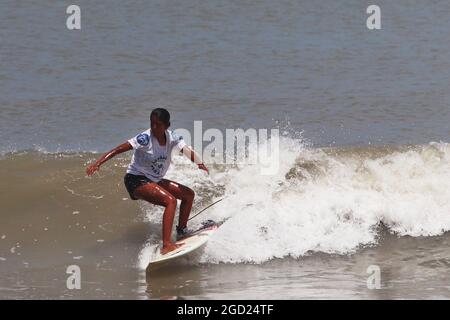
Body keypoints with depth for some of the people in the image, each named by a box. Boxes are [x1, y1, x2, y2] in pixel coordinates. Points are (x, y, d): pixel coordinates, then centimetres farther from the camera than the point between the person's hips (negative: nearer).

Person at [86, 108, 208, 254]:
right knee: (170, 200, -26)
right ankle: (166, 245, -34)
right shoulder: (146, 138, -22)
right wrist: (98, 163, -41)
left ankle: (181, 232, 23)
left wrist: (199, 163, -38)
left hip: (154, 180, 8)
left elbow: (187, 150, -15)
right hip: (136, 180, -8)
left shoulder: (172, 138, -4)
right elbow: (118, 149, -29)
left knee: (189, 194, 10)